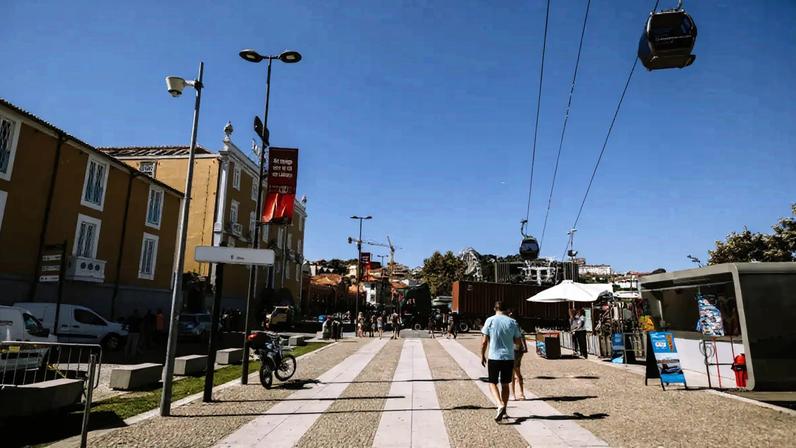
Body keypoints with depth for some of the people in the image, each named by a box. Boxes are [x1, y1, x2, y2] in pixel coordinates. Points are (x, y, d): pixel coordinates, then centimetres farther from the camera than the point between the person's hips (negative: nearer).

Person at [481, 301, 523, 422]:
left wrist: (482, 356, 6)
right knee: (505, 384, 15)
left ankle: (500, 405, -13)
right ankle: (504, 411, 21)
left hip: (494, 357, -2)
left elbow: (484, 341, -6)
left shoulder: (490, 320, -6)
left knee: (492, 383, 8)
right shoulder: (513, 322, 0)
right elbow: (517, 341, 5)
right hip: (509, 358, 3)